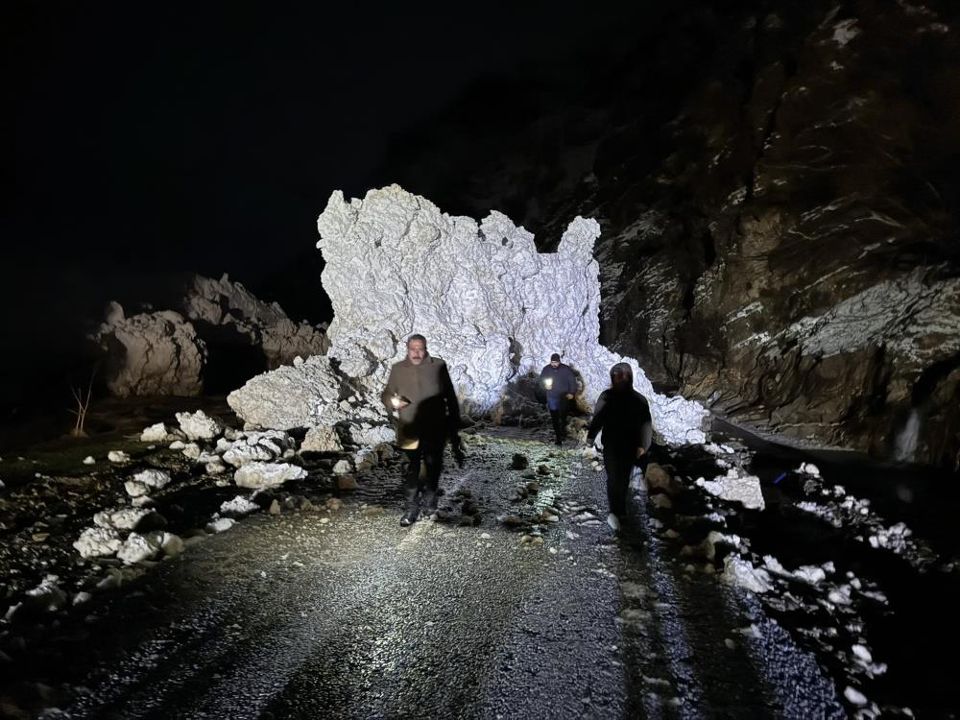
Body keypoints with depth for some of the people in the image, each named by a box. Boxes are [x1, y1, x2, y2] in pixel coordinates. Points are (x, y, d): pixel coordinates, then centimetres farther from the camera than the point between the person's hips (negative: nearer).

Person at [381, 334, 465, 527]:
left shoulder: (438, 366, -2)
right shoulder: (398, 369, 1)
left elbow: (450, 397, 3)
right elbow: (386, 394, 9)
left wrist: (454, 424, 6)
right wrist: (393, 402, -16)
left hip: (435, 429, 0)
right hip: (410, 429, 0)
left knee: (433, 464, 12)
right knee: (413, 467, 2)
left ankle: (429, 495, 36)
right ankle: (411, 507, 8)